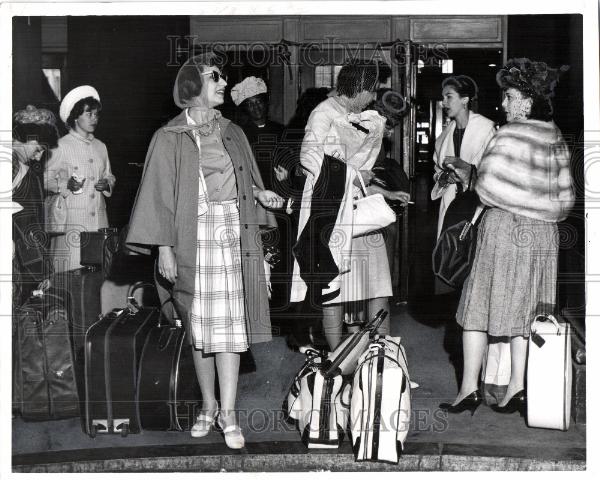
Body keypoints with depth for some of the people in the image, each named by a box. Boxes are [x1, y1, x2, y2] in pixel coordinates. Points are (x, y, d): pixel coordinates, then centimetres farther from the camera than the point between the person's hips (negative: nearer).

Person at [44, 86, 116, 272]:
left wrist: (107, 184, 2)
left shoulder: (100, 147, 18)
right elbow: (46, 178, 0)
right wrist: (66, 185, -17)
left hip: (99, 219, 5)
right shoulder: (61, 145, 1)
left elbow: (109, 176, 25)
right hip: (72, 219, -5)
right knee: (72, 274, -9)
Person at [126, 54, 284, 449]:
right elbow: (160, 194, -3)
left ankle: (228, 412, -1)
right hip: (193, 238, -2)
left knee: (229, 324, -3)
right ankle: (208, 406, 18)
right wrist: (164, 248, -10)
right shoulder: (170, 138, 0)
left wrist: (260, 193, -1)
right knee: (200, 326, 4)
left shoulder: (232, 133, 13)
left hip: (234, 235, 3)